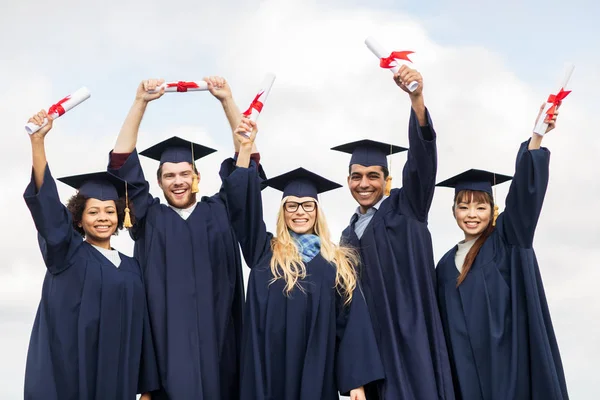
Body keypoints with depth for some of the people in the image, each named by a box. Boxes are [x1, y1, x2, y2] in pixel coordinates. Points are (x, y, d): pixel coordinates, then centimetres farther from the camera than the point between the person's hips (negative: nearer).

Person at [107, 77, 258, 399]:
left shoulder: (220, 212, 11)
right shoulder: (150, 218, 9)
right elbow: (122, 164, 3)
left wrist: (227, 100, 0)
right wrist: (141, 102, -3)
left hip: (216, 344, 1)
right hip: (168, 345, -1)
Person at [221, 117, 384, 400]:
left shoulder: (339, 262, 8)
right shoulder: (265, 251, 8)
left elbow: (351, 322, 3)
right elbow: (243, 202, -4)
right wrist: (245, 148, -13)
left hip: (317, 375, 0)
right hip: (271, 375, 0)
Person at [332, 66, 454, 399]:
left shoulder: (405, 208, 2)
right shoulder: (350, 235, 16)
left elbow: (422, 157, -15)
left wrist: (417, 97, -31)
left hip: (411, 336, -5)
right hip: (372, 341, 5)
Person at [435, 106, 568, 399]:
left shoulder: (507, 242, 3)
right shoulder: (447, 265, 14)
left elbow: (525, 193, -12)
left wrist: (536, 137, -25)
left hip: (511, 364, -4)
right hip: (468, 372, 4)